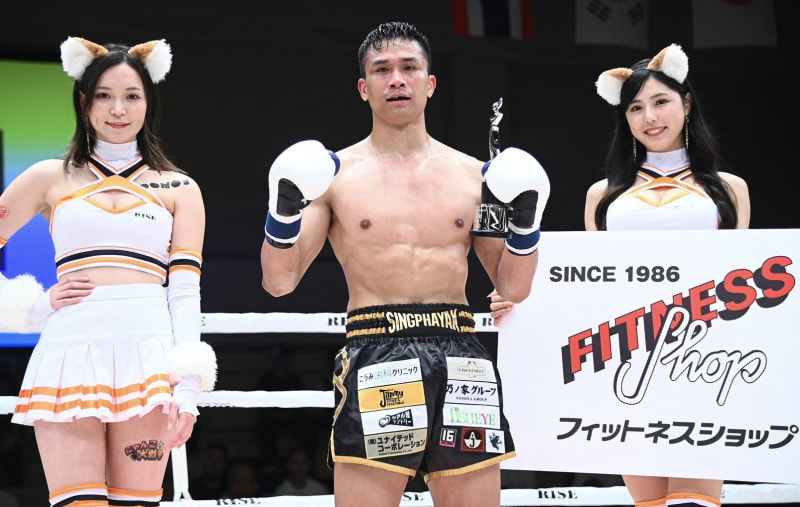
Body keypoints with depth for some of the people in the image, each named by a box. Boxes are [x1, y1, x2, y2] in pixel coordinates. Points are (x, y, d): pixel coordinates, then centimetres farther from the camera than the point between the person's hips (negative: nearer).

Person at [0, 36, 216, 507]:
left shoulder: (178, 188, 16)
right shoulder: (51, 178, 15)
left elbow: (185, 291, 7)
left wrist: (187, 387, -4)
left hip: (147, 356, 0)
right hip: (71, 350, 0)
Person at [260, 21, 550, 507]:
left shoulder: (474, 175, 15)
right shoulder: (335, 173, 8)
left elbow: (514, 287, 16)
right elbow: (279, 281, 4)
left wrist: (525, 221, 1)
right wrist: (285, 209, -11)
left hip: (460, 355, 3)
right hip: (374, 360, -2)